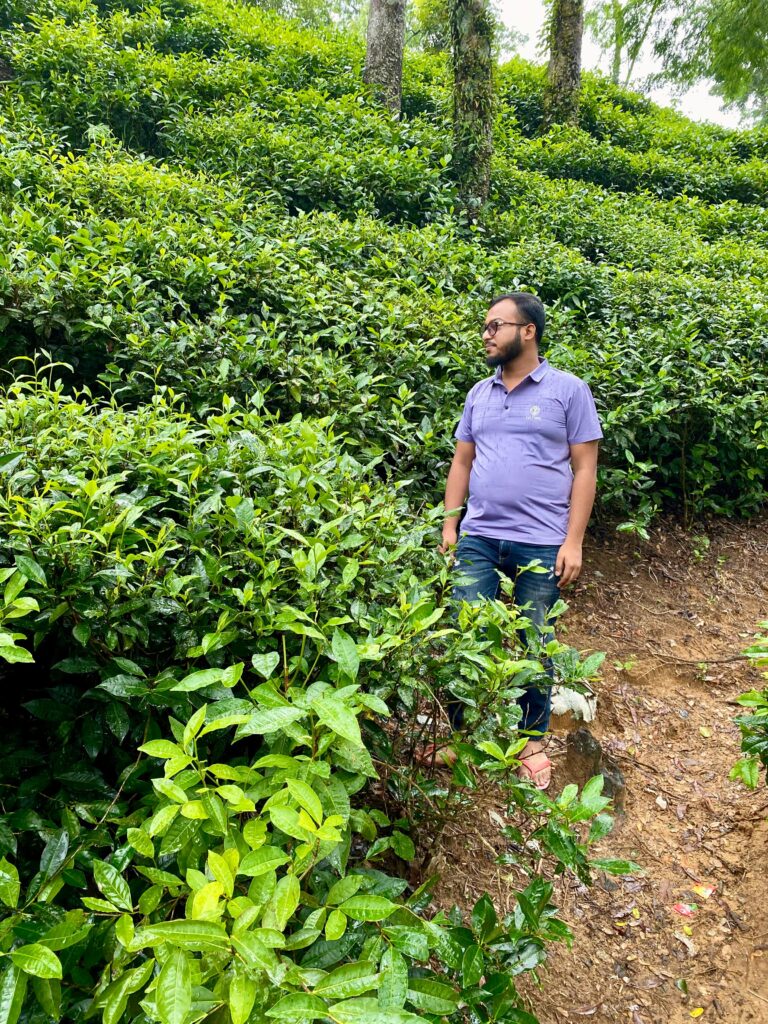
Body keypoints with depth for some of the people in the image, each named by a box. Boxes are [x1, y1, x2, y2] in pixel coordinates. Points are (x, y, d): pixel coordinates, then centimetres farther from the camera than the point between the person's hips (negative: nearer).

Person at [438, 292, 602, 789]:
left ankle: (534, 741, 26)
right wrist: (449, 527, 7)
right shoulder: (480, 394, 13)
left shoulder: (568, 390, 0)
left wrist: (573, 542, -9)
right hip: (478, 539, 4)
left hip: (541, 543, -3)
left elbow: (584, 469, -3)